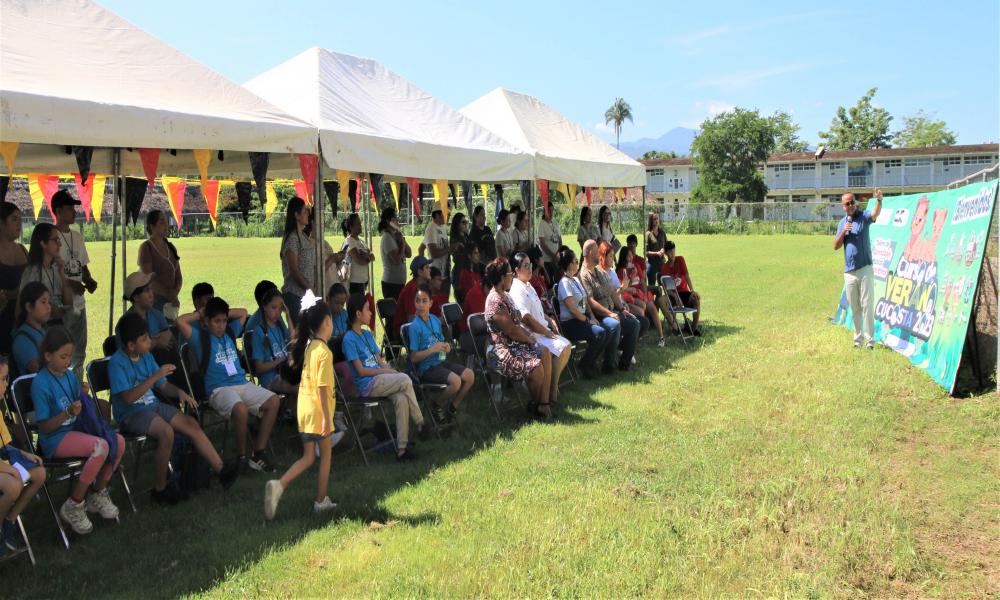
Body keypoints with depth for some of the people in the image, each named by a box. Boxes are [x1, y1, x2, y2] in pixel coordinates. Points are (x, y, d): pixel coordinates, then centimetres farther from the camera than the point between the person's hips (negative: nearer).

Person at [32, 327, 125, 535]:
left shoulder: (69, 375, 6)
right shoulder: (40, 384, -15)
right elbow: (44, 426, -13)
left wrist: (83, 394, -4)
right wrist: (68, 413, -28)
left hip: (74, 430, 7)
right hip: (54, 440, -7)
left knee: (118, 441, -15)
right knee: (100, 447, -30)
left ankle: (97, 494, 6)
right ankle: (73, 507, -15)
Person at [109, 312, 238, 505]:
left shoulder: (146, 356, 7)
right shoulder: (117, 363, -15)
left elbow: (162, 386, 14)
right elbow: (128, 398, -25)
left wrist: (179, 392, -8)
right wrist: (155, 376, -28)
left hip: (153, 405, 7)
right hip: (131, 414, -7)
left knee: (191, 424, -9)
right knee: (166, 432, -31)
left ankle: (220, 469, -7)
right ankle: (159, 489, -16)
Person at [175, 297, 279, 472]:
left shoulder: (230, 332, 20)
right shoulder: (200, 337, 4)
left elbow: (243, 312, 33)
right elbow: (180, 321, -11)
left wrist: (225, 314, 20)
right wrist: (199, 314, 5)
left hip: (243, 384, 6)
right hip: (218, 389, -6)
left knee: (273, 401, -18)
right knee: (240, 409, -37)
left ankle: (259, 453, -12)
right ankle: (243, 456, -15)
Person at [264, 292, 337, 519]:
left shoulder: (307, 346, 7)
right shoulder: (324, 352, -18)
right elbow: (323, 387, -21)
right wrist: (326, 418, -18)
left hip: (303, 408, 7)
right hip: (318, 410, -7)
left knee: (308, 457, 14)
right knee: (325, 455, 11)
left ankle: (278, 485, -6)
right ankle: (321, 501, 21)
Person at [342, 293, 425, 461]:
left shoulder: (368, 334, 19)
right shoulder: (349, 339, -6)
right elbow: (361, 371, -11)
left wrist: (393, 371, -3)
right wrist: (387, 371, -11)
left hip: (380, 380, 7)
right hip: (366, 385, -7)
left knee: (401, 399, -23)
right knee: (405, 380, -25)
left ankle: (401, 448, -22)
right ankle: (420, 423, -12)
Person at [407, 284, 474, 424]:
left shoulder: (435, 320, 8)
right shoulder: (415, 326, -14)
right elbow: (413, 358, -16)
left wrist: (446, 346, -1)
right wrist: (433, 349, -22)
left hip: (440, 361, 8)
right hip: (426, 367, -8)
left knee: (469, 375, -5)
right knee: (455, 381, -27)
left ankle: (451, 408, 11)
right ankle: (437, 407, 0)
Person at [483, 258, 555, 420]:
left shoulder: (505, 296, 14)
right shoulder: (495, 301, -18)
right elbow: (511, 331, -19)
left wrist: (529, 338, 0)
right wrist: (530, 340, -5)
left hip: (516, 344, 10)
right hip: (503, 351, -10)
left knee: (545, 352, -13)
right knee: (536, 366, -26)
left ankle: (544, 403, -14)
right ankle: (538, 406, 0)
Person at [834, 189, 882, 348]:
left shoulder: (863, 216, -3)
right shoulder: (842, 223, 10)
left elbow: (876, 213, -26)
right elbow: (836, 246, 6)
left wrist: (879, 200, -46)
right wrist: (843, 232, -10)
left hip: (865, 269, -4)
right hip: (849, 271, 4)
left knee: (867, 306, -5)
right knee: (854, 308, 11)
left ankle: (870, 340, -3)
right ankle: (858, 338, 19)